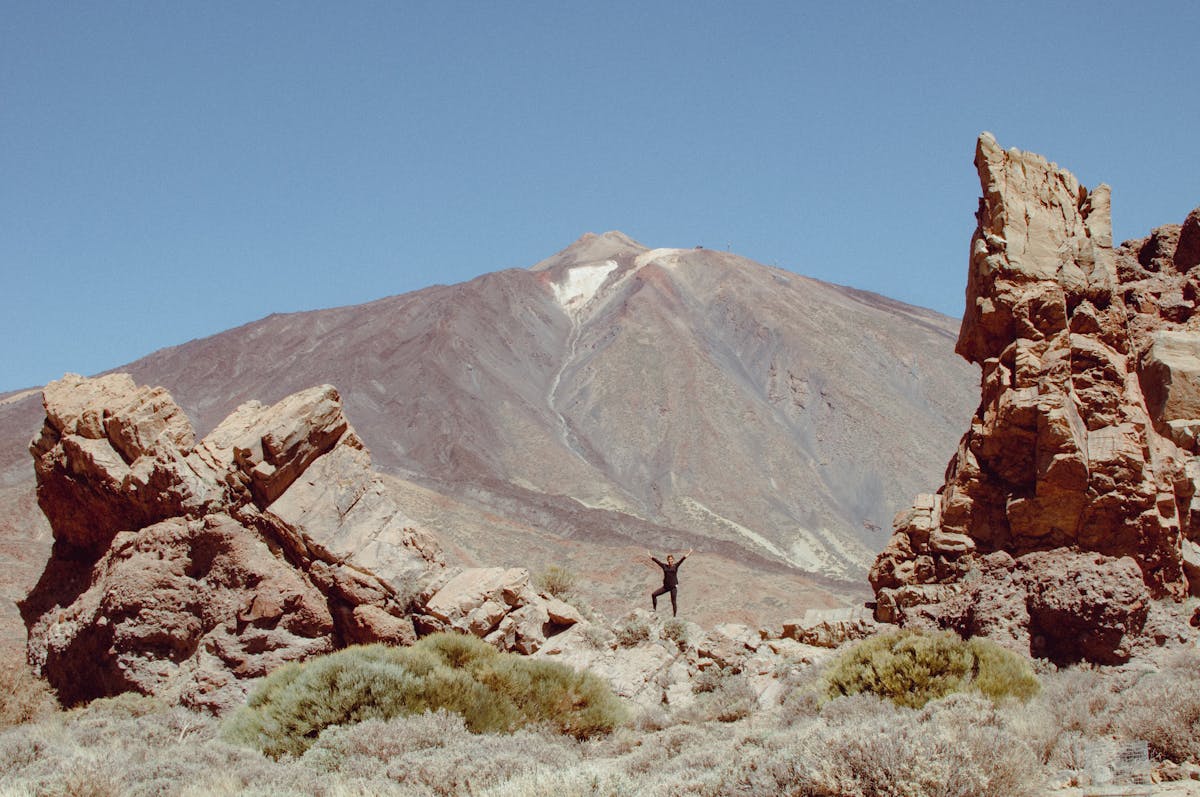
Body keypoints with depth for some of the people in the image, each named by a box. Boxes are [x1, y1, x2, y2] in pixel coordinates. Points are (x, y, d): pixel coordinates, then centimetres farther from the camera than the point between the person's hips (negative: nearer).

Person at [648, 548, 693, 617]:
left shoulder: (675, 566, -2)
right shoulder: (664, 566, 4)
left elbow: (682, 559, -10)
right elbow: (656, 561, 7)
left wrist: (688, 554, -18)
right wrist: (650, 556, 9)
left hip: (673, 587, -3)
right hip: (665, 586, 3)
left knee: (673, 602, 0)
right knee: (653, 595, -3)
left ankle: (674, 616, 9)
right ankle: (654, 609, 9)